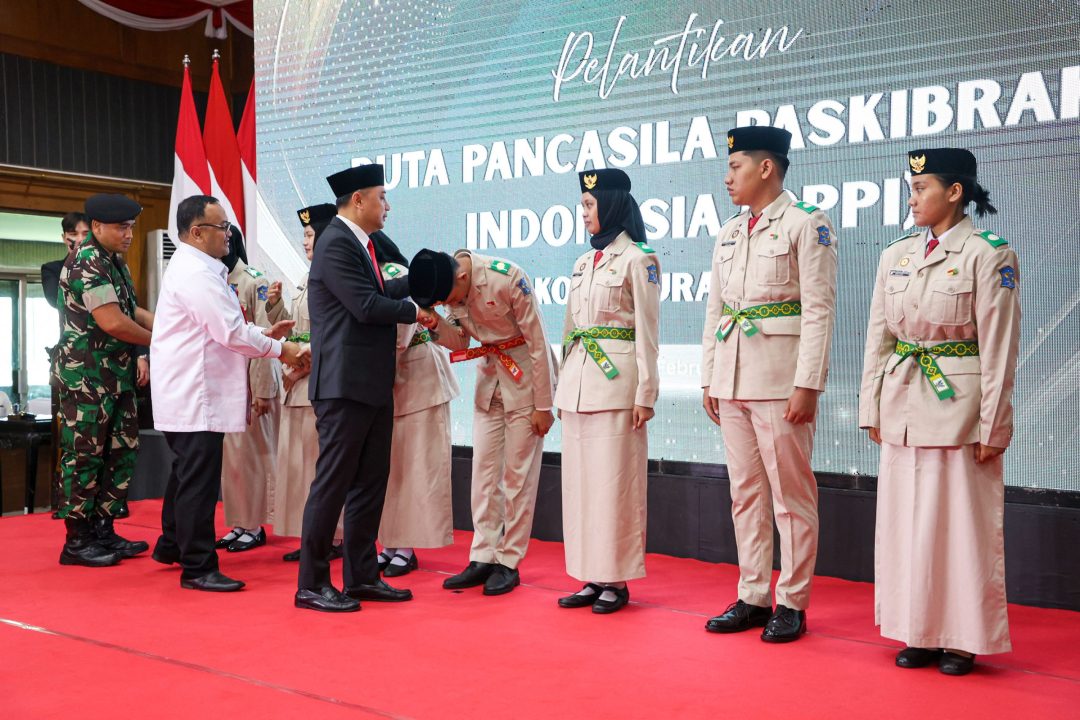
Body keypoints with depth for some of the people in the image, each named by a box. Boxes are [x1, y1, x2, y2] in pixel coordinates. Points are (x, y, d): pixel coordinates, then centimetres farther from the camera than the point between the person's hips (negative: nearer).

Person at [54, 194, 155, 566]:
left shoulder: (115, 262, 14)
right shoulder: (86, 262, -16)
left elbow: (131, 310, 17)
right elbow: (112, 322, -23)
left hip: (117, 375, 9)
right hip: (86, 375, -9)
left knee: (122, 451, 11)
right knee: (84, 455, -2)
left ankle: (103, 531, 19)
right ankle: (77, 541, 6)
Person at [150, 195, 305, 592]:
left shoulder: (192, 268, 16)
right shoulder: (196, 273, -18)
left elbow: (220, 325, 21)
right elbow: (230, 332, -21)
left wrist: (264, 333, 10)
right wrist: (279, 349, -9)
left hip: (189, 392, 11)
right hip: (196, 395, -11)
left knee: (187, 474, 21)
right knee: (199, 481, -7)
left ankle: (171, 545, 35)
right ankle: (198, 567, -1)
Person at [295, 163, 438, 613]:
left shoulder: (359, 244, 16)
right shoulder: (336, 244, -14)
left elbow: (380, 291, 13)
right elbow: (367, 306, -20)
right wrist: (416, 313, -6)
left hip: (373, 386, 10)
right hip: (345, 385, -10)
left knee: (370, 483, 13)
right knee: (333, 484, -3)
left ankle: (362, 576, 23)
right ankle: (311, 584, 7)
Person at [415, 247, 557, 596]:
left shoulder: (507, 279, -26)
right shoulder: (447, 286, -6)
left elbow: (538, 342, -19)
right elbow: (460, 341, 4)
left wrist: (543, 405, -15)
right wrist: (435, 323, -17)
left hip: (525, 374, -6)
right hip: (488, 373, 6)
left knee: (518, 473, 0)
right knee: (483, 469, 5)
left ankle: (509, 563, 8)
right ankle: (483, 558, 12)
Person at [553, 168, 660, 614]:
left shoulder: (637, 260, -4)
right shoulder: (583, 263, 17)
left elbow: (647, 333, -7)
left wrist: (645, 394, -11)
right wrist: (562, 387, 14)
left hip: (616, 381, -7)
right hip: (577, 383, 8)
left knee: (615, 482, -3)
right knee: (580, 481, 8)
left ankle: (616, 580, 7)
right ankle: (592, 577, 16)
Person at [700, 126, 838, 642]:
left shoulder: (806, 225, -5)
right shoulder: (729, 233, 15)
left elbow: (819, 310, -10)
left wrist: (807, 384, -16)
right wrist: (709, 380, 13)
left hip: (779, 377, -7)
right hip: (732, 378, 7)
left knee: (790, 493, 0)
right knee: (745, 492, 11)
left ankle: (792, 604, 11)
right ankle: (753, 597, 20)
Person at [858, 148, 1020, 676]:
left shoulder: (987, 255, -7)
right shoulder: (896, 256, 9)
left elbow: (998, 349, -9)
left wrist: (993, 426, -10)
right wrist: (872, 408, 8)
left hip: (958, 402, -5)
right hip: (902, 405, 6)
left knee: (960, 520, 1)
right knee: (906, 519, 9)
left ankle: (962, 637, 16)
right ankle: (920, 633, 22)